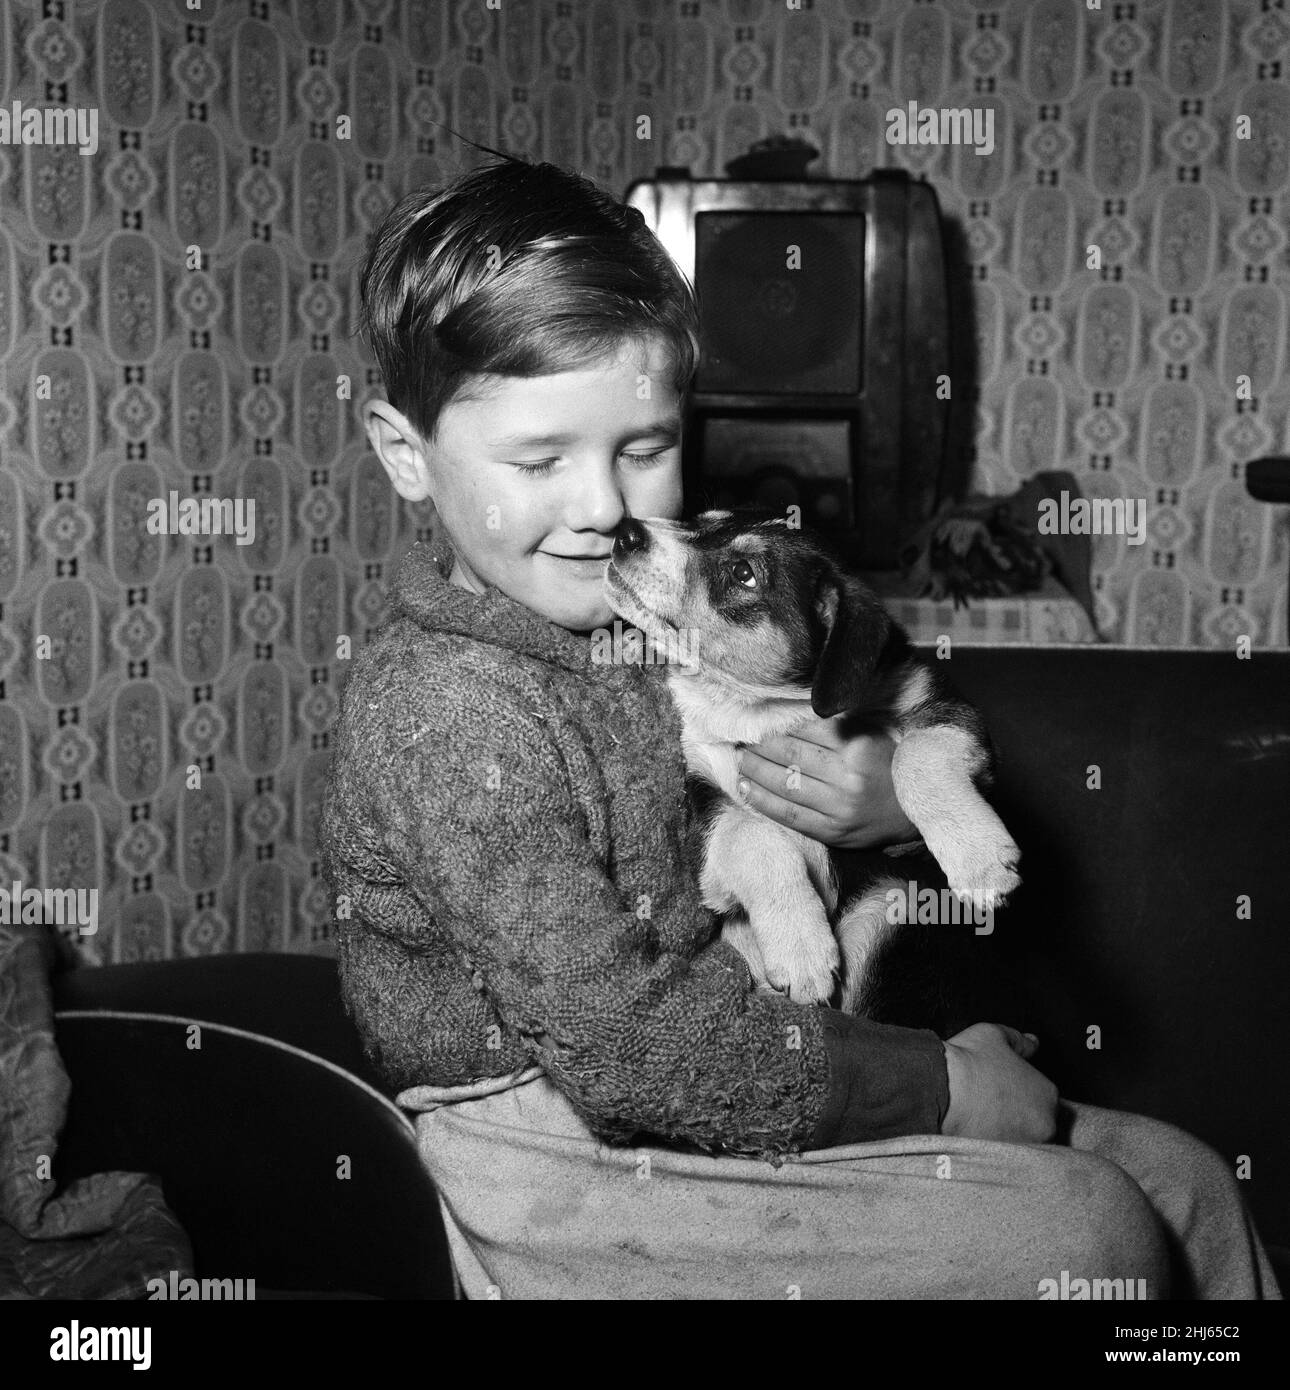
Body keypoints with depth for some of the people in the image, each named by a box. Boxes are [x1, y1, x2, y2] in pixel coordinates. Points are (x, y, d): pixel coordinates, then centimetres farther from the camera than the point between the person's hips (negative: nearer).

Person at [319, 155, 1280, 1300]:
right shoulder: (447, 707, -22)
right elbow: (625, 1043, -24)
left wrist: (900, 799, -9)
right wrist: (936, 1085, -16)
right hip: (567, 1187, -8)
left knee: (1178, 1179, 6)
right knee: (1086, 1232, -14)